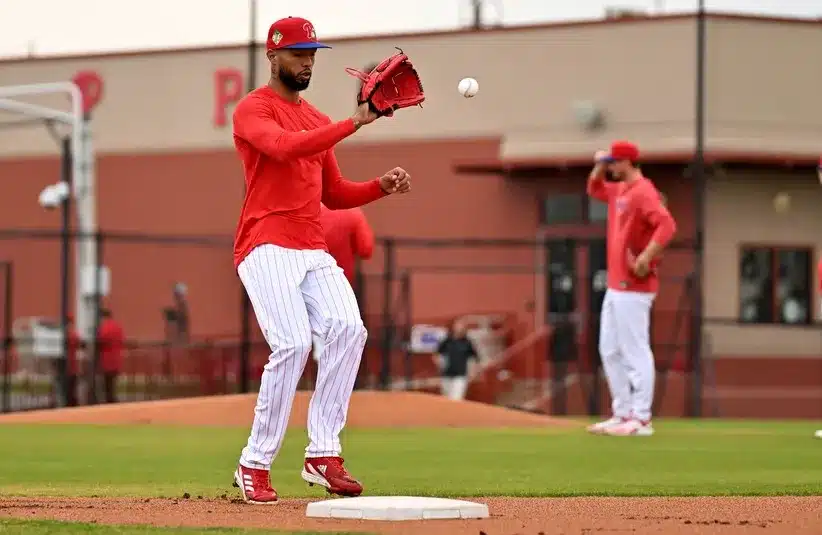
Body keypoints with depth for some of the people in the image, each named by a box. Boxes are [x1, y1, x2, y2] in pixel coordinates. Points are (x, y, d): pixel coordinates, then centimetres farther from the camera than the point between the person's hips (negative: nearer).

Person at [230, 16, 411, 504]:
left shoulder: (317, 122, 22)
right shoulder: (253, 109, -1)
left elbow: (335, 194, 24)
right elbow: (285, 147, -23)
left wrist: (382, 186, 6)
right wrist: (354, 123, -27)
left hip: (314, 252, 7)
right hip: (267, 248, -7)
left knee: (348, 328, -16)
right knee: (294, 344, -21)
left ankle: (323, 454, -14)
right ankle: (255, 466, -9)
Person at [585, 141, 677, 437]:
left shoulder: (643, 192, -15)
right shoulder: (619, 190, 15)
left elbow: (667, 225, -28)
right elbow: (595, 189, 34)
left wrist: (645, 259, -31)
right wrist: (599, 167, 14)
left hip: (633, 287, -11)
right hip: (615, 286, 11)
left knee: (635, 351, -9)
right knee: (610, 351, 14)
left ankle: (641, 420, -9)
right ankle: (623, 413, 19)